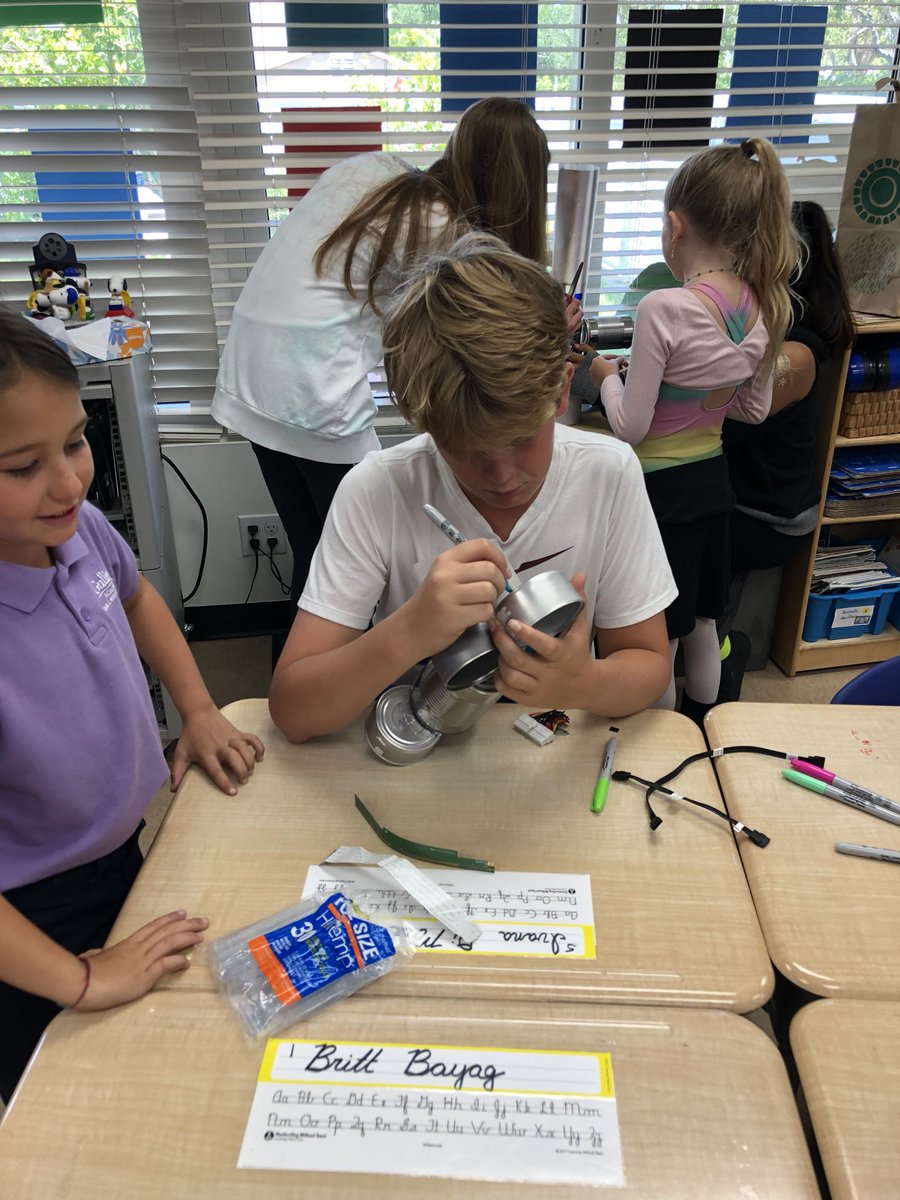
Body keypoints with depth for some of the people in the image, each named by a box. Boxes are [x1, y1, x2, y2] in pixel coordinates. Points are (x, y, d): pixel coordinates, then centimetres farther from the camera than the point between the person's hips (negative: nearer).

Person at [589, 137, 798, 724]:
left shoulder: (663, 309, -23)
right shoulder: (766, 306, -2)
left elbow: (630, 427, -17)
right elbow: (756, 408, 10)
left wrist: (608, 376, 0)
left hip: (659, 487, -7)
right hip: (713, 479, 7)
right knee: (702, 622, 23)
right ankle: (702, 738, 42)